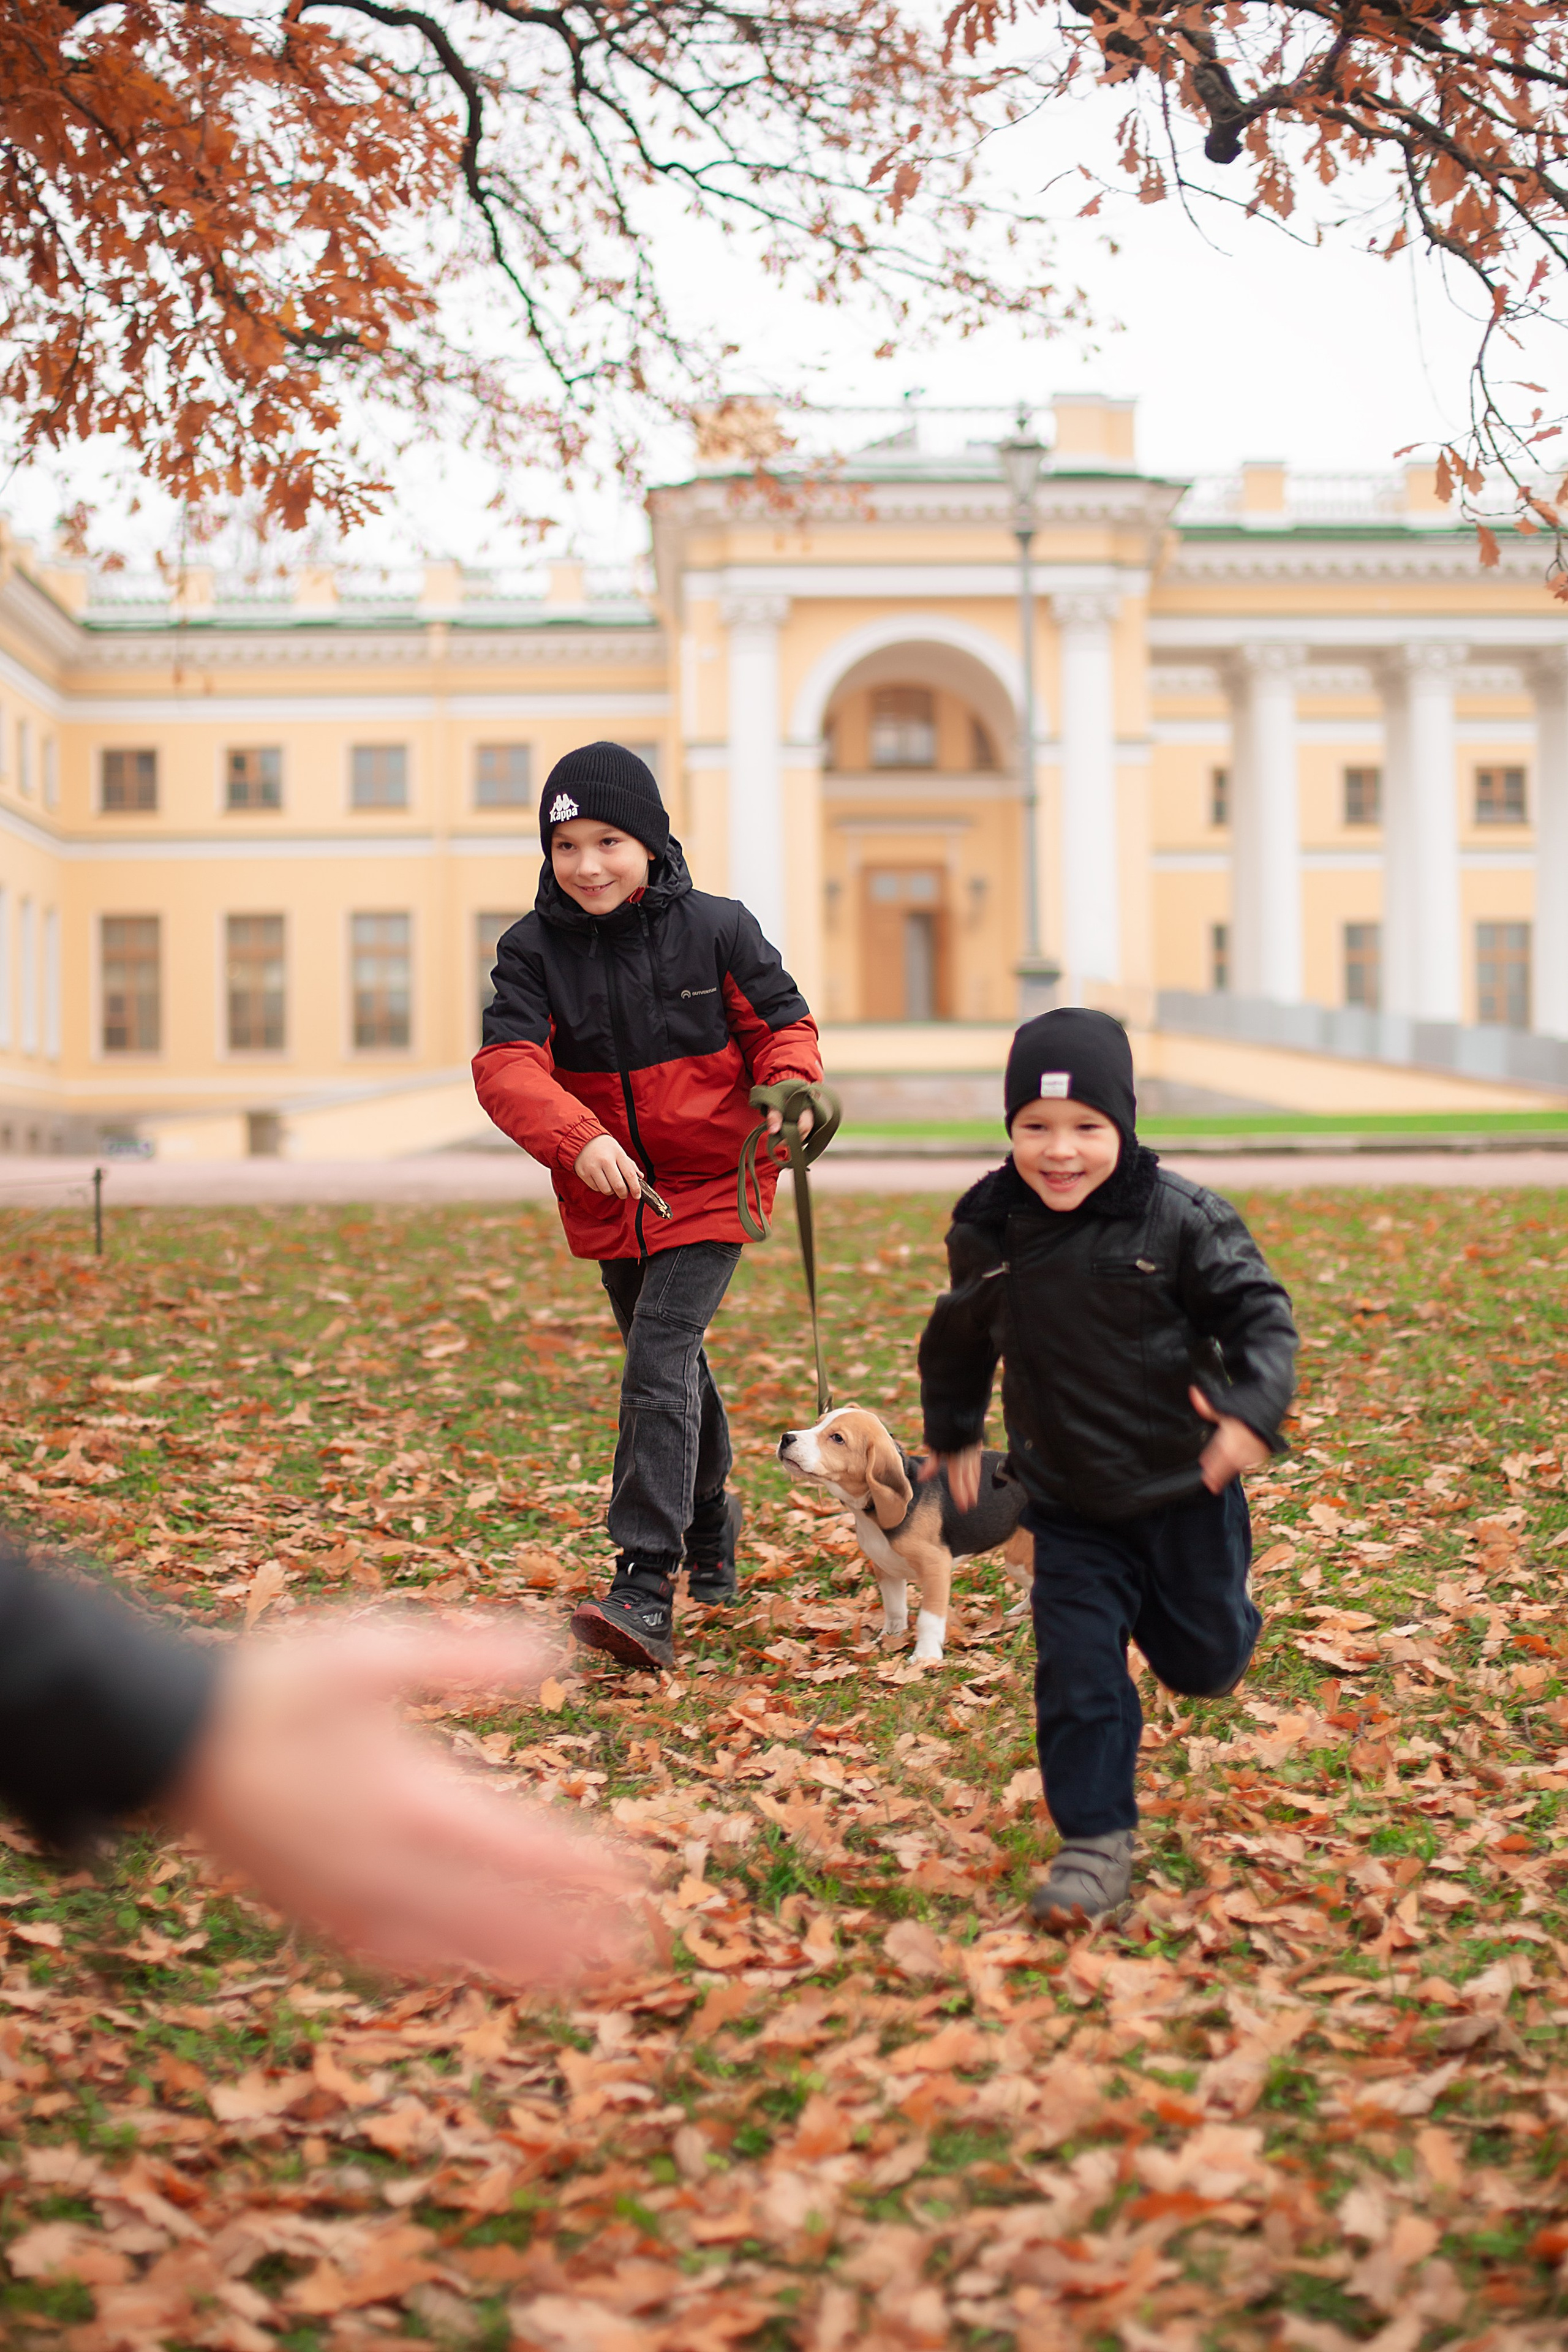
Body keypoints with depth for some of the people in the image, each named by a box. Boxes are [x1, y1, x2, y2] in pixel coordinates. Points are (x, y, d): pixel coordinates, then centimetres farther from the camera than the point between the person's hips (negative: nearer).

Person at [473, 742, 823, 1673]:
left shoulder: (715, 929, -9)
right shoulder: (533, 949, -7)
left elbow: (783, 1023, -1)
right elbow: (507, 1063, -19)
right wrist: (576, 1138, -38)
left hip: (709, 1185, -4)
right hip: (607, 1199, 4)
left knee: (660, 1363, -17)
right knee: (668, 1363, 19)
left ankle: (647, 1589, -20)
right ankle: (711, 1523, 44)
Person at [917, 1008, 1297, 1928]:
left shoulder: (1181, 1218, -16)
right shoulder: (988, 1230, -6)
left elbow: (1261, 1312, -10)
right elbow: (961, 1336, 13)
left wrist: (1256, 1409, -27)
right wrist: (954, 1436, 22)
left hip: (1184, 1484, -1)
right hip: (1069, 1503, 1)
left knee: (1202, 1658, 13)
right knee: (1077, 1670, -4)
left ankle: (1218, 1631, 50)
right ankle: (1097, 1842, 8)